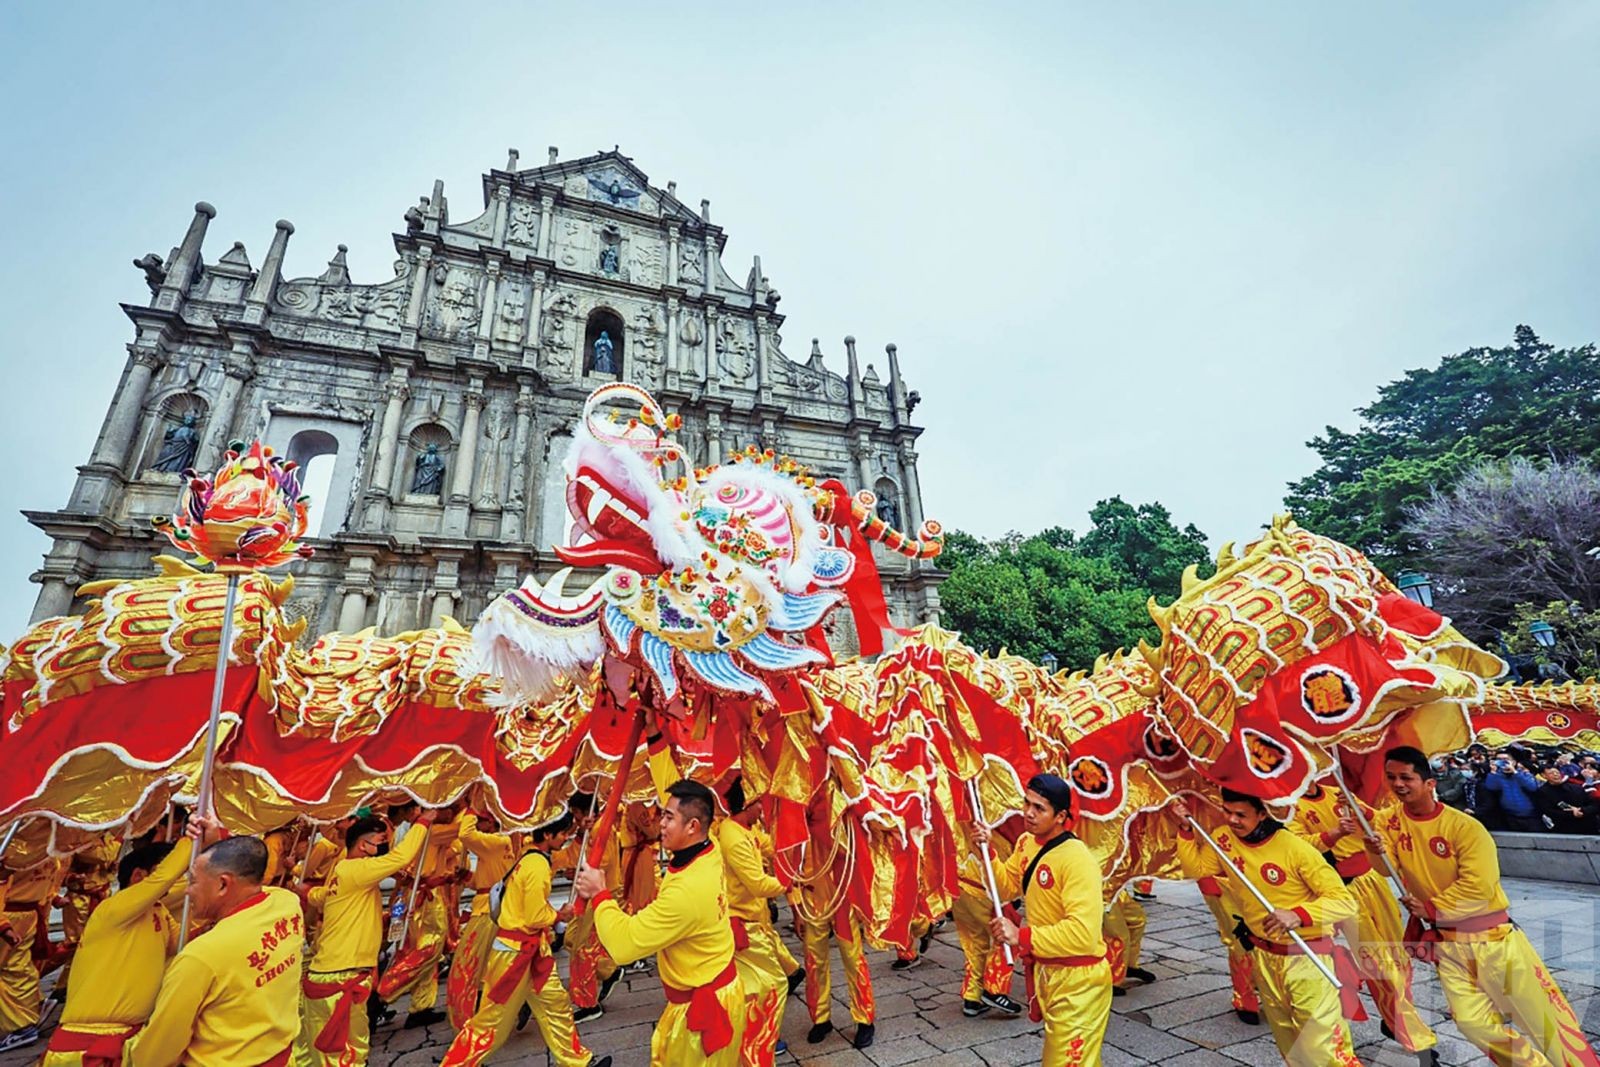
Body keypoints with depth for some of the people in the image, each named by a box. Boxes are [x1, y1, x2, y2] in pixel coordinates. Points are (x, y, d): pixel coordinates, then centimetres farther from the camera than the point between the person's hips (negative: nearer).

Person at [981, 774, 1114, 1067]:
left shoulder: (1077, 859, -28)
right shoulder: (1026, 844, -2)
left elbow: (1083, 933, -34)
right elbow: (1007, 888, 9)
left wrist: (1022, 937, -34)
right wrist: (987, 851, -6)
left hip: (1078, 981, -8)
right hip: (1046, 972, 8)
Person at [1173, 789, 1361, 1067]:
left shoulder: (1295, 849, -23)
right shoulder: (1224, 839, -8)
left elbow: (1344, 901, -22)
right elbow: (1195, 868, 5)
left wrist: (1298, 914, -38)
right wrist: (1186, 829, -9)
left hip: (1306, 955, -5)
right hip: (1263, 954, 5)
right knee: (1289, 1043, 20)